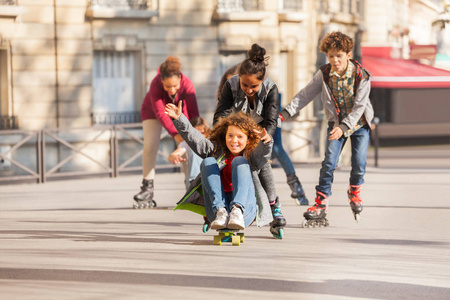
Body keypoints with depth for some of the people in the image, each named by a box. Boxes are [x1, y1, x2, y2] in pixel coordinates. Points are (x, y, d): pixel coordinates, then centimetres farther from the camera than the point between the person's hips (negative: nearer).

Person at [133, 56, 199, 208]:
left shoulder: (187, 84, -35)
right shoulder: (155, 84, -38)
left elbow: (193, 112, -32)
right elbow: (159, 113, -39)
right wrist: (174, 133, -48)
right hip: (153, 111, -1)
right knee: (150, 146, -14)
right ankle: (147, 189, -10)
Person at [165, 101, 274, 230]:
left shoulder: (251, 157, 14)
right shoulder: (216, 150, 19)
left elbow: (263, 155, -9)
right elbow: (194, 138, 5)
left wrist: (266, 141, -34)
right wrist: (179, 118, -11)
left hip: (245, 208, -2)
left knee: (239, 161, -14)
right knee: (208, 162, -9)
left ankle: (237, 211, -38)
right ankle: (220, 211, -31)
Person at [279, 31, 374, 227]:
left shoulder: (361, 75, -19)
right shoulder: (324, 74, -12)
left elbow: (359, 106, -21)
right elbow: (305, 95, -10)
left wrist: (344, 127, -30)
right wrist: (285, 113, -21)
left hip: (359, 123, -1)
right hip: (336, 124, 1)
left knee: (359, 162, -8)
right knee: (329, 161, -12)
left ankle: (354, 191, 23)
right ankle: (321, 204, -8)